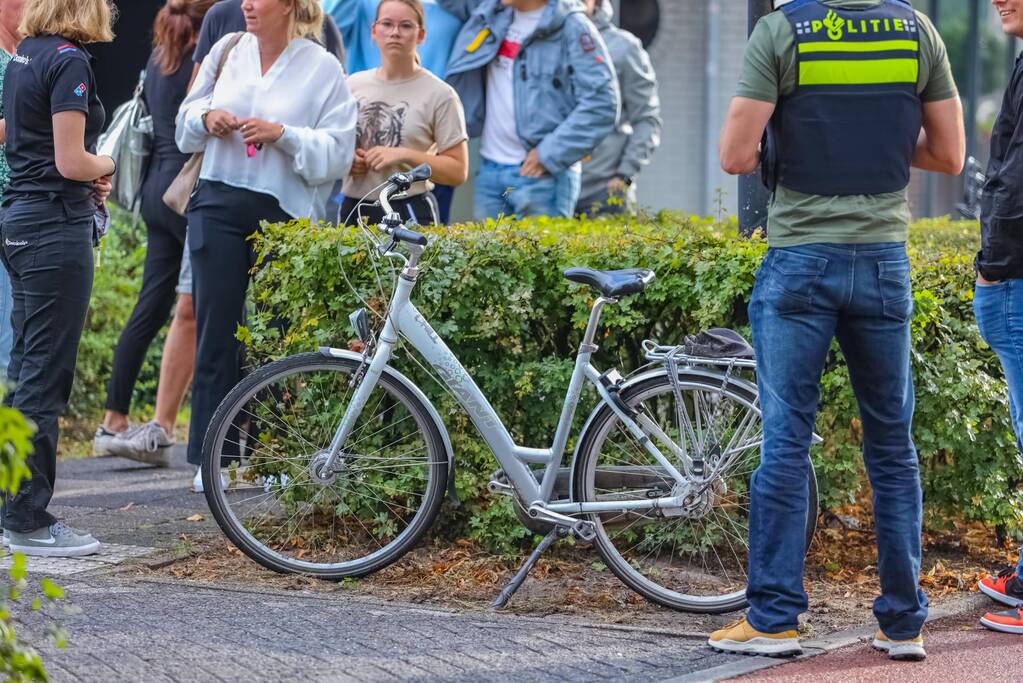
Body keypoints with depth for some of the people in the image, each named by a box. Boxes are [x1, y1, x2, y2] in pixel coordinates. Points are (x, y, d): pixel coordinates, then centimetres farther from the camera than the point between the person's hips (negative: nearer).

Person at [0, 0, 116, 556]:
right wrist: (105, 166, 1)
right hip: (56, 224, -9)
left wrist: (89, 175, 9)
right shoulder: (69, 61, -15)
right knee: (45, 376, -4)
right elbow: (71, 162, -19)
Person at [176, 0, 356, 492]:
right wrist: (206, 118, -3)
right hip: (218, 206, 3)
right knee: (216, 332, 1)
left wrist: (283, 134, -19)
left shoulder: (321, 69, -3)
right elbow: (187, 118, 19)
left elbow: (337, 153, -6)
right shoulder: (227, 51, 8)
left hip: (282, 213, -3)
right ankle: (210, 459, 5)